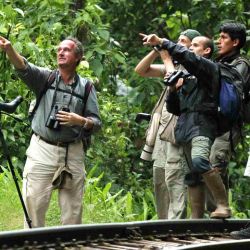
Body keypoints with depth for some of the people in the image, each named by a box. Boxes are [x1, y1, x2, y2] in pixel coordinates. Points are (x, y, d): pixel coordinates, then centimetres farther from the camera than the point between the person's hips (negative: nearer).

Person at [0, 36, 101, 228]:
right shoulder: (45, 77, 5)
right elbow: (23, 67, -16)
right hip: (42, 149, -1)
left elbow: (96, 123, 7)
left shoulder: (86, 87, 8)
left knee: (73, 208, 5)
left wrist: (80, 121, -16)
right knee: (34, 204, -6)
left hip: (72, 153, 1)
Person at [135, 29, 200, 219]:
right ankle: (164, 222, 12)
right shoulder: (175, 66, 20)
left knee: (174, 177, -16)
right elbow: (141, 70, 19)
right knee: (159, 176, 8)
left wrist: (167, 59, -5)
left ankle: (176, 220, -19)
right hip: (163, 128, 8)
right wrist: (156, 52, 5)